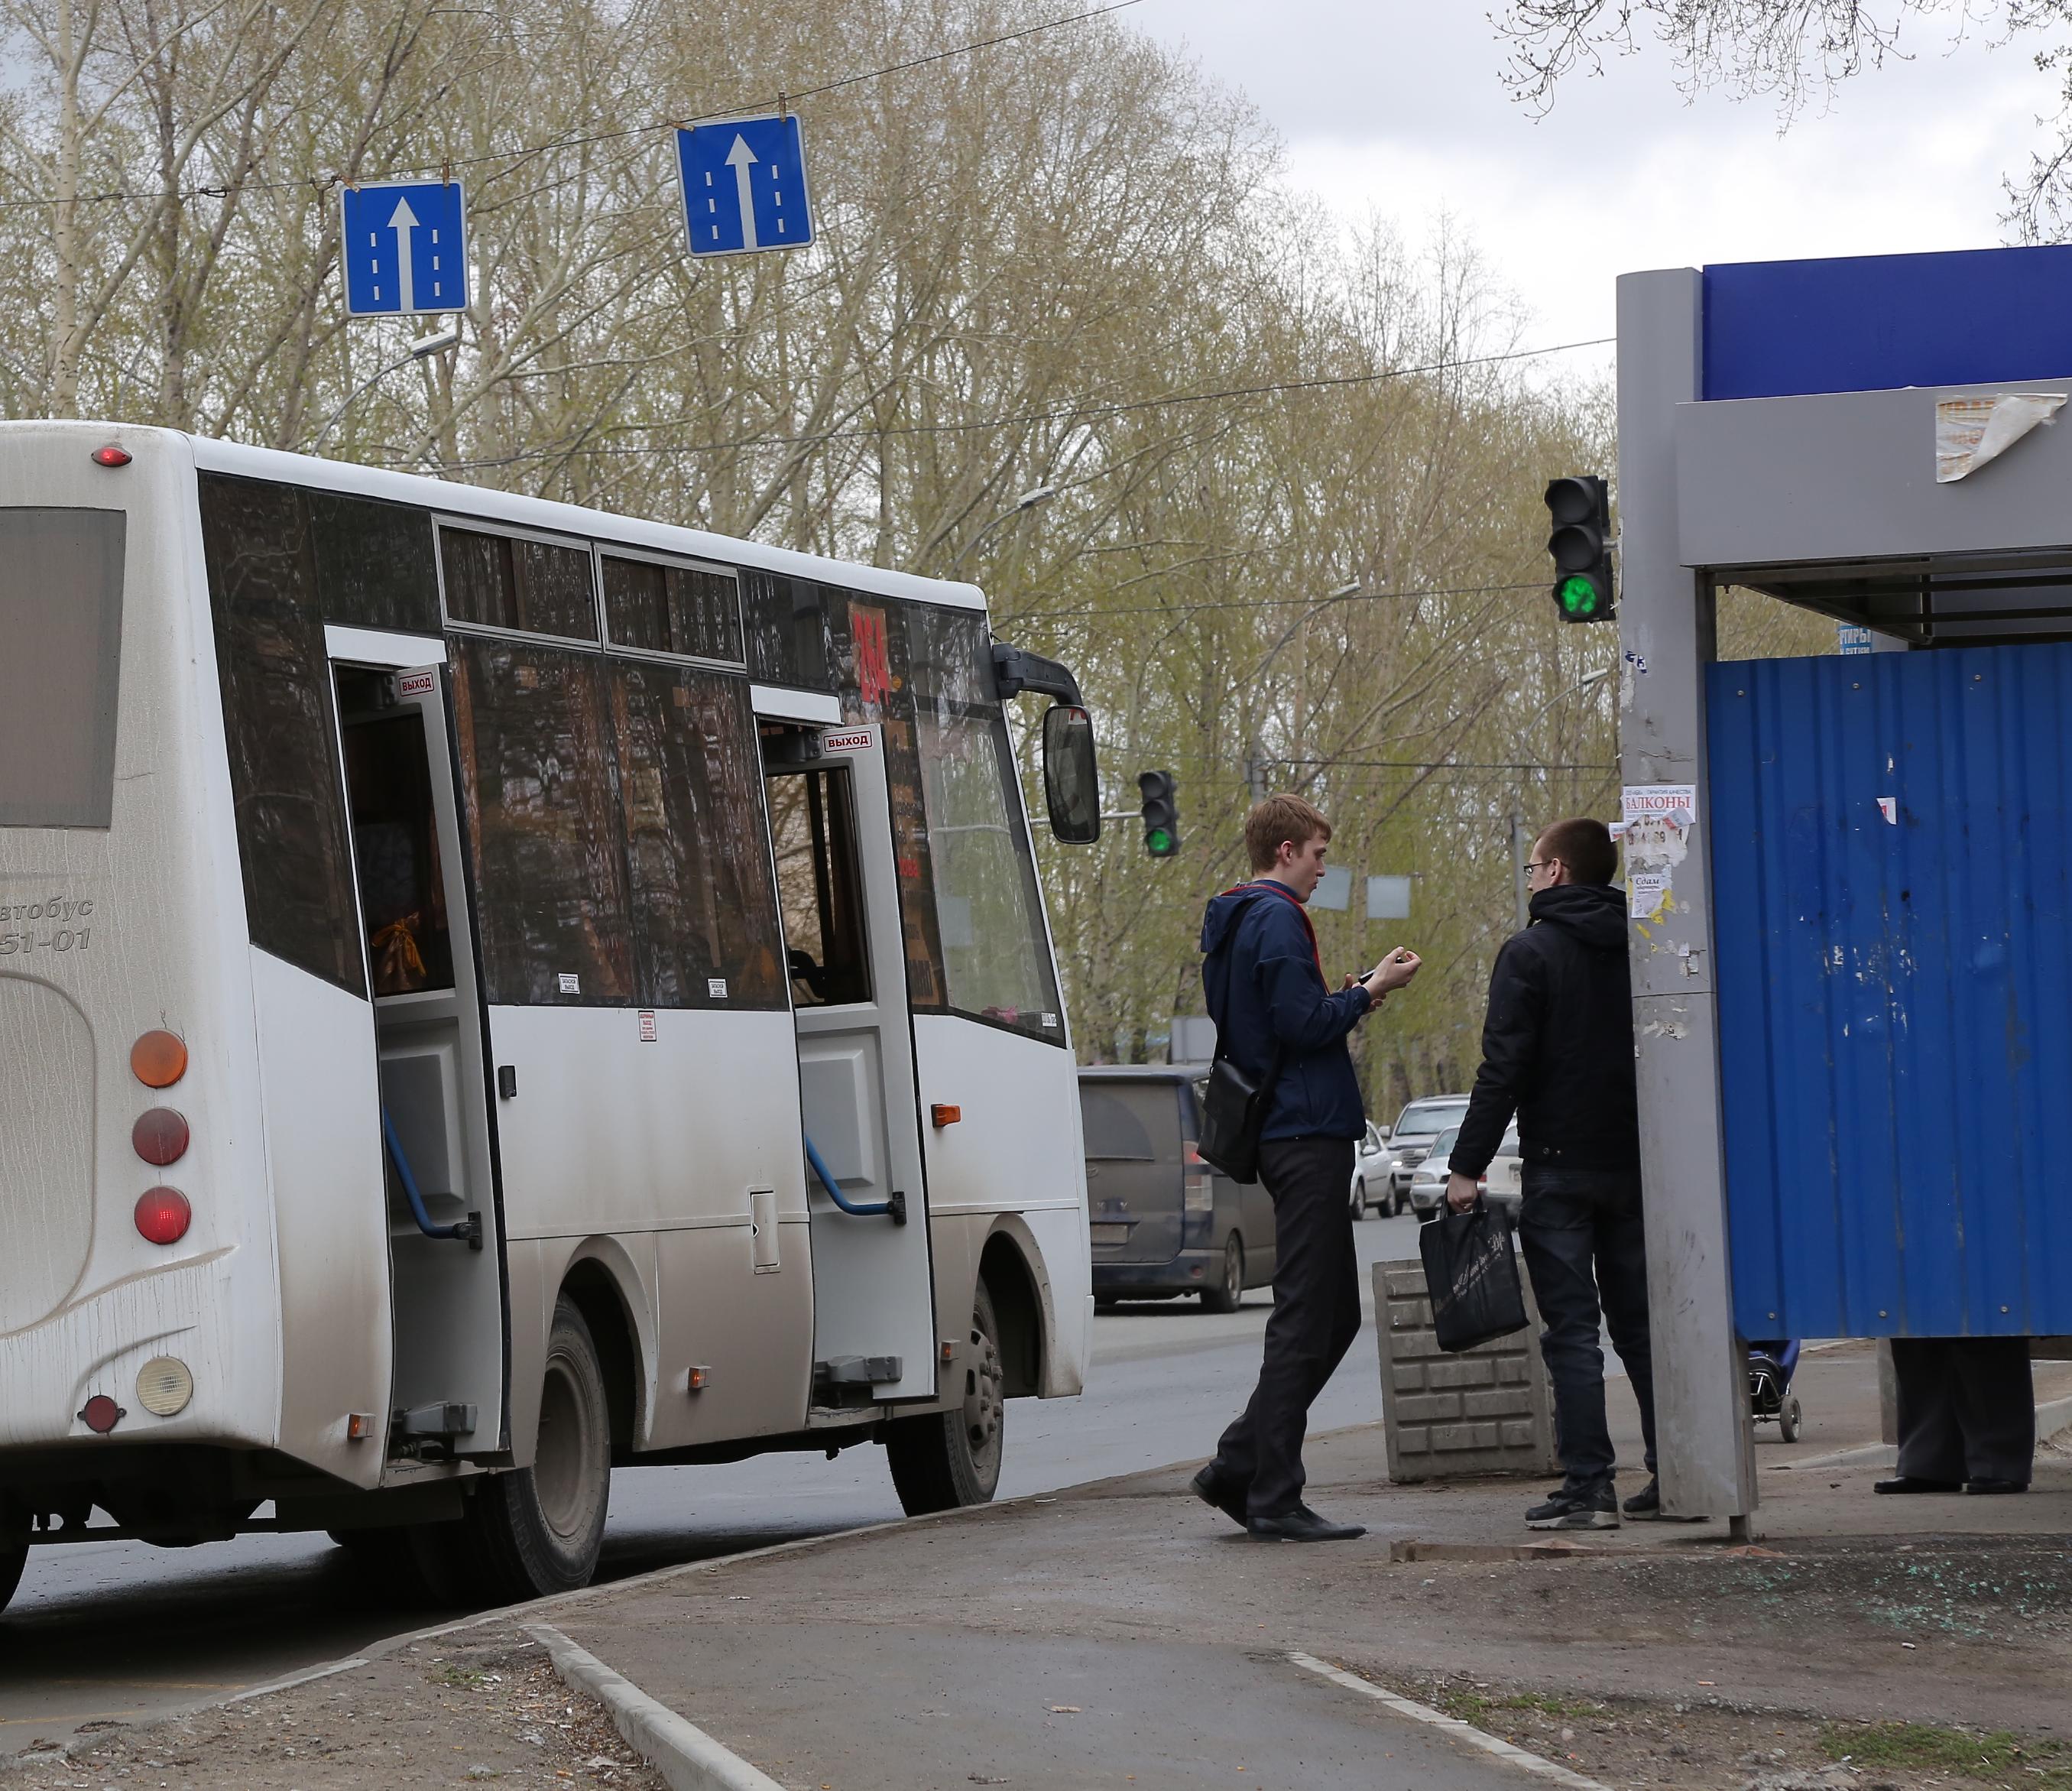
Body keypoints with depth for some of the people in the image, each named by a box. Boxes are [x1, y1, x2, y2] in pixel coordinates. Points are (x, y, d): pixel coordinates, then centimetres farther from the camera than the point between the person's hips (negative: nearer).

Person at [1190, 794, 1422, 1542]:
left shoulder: (1234, 921, 20)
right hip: (1306, 1134, -10)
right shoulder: (1277, 919, -12)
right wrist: (1371, 989, -6)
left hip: (1287, 1136, 10)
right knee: (1306, 1319, -7)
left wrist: (1354, 994, 17)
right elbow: (1304, 1023, -19)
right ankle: (1273, 1499, -6)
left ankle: (1238, 1468, 13)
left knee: (1334, 1312, 14)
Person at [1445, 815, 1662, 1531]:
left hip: (1561, 1169, -6)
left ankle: (1589, 1484, -9)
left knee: (1571, 1331, -5)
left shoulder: (1530, 953, -7)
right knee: (1642, 1324, 11)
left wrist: (1466, 1164, -10)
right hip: (1636, 1165, 6)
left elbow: (1504, 1069, -13)